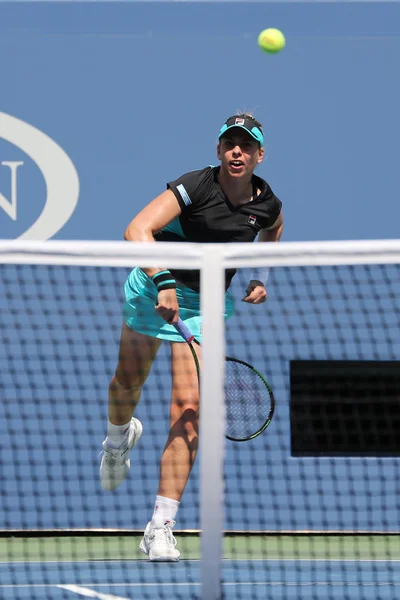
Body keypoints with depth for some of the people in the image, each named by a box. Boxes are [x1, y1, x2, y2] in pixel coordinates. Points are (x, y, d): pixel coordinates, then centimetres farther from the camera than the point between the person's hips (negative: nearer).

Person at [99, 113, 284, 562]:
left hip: (207, 304, 1)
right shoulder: (195, 187, -22)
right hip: (154, 287, -1)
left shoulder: (267, 204, -8)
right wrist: (163, 281, -47)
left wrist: (260, 279, 4)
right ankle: (118, 437, 58)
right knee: (129, 382, 17)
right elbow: (136, 231, -34)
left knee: (188, 406, -13)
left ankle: (161, 527, -14)